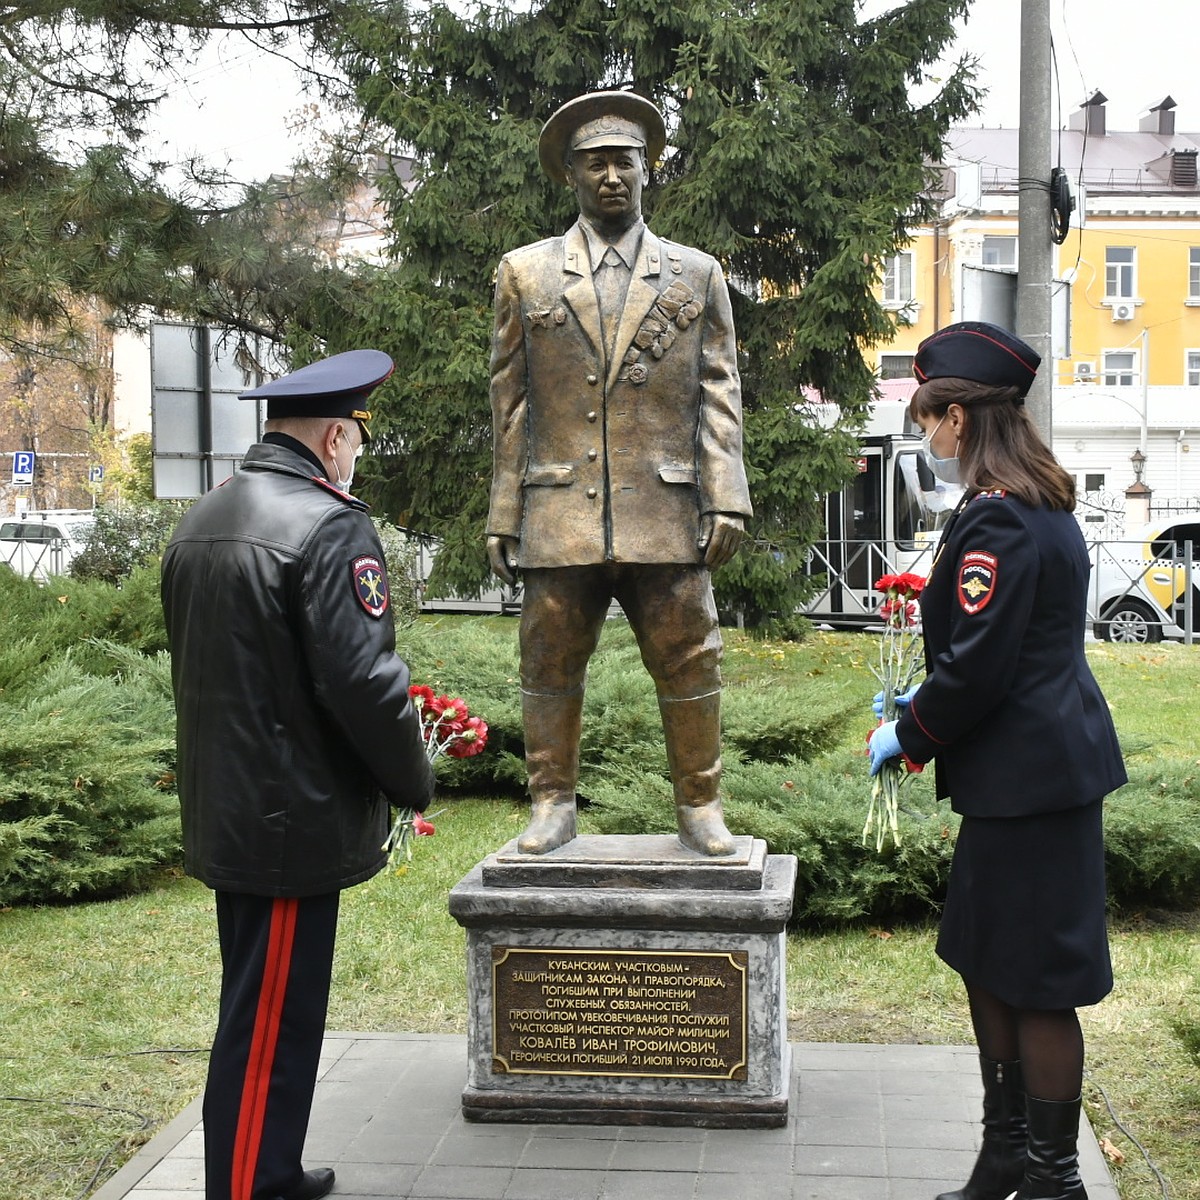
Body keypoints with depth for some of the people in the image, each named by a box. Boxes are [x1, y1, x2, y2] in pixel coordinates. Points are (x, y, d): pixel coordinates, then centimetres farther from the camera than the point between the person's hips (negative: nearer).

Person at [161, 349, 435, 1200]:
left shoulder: (200, 522, 11)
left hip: (223, 812, 9)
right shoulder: (329, 526, -17)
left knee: (261, 1010, 21)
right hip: (295, 823, -9)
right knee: (270, 1026, 0)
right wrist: (414, 781, -7)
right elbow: (364, 680, -21)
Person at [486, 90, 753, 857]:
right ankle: (554, 804, 19)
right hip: (559, 513, 0)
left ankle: (700, 806, 17)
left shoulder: (698, 275, 13)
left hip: (666, 514, 0)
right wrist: (504, 517, 5)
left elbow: (718, 395, 7)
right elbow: (511, 404, 10)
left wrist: (726, 498, -4)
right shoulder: (526, 275, 12)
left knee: (689, 664, 3)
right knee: (551, 665, 5)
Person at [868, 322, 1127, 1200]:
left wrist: (909, 738, -7)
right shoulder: (1041, 507, 13)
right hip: (1032, 770, 10)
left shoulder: (997, 520, -19)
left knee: (1034, 988, 2)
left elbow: (977, 667, -21)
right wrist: (927, 704, 19)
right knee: (987, 966, 18)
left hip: (1027, 781, -10)